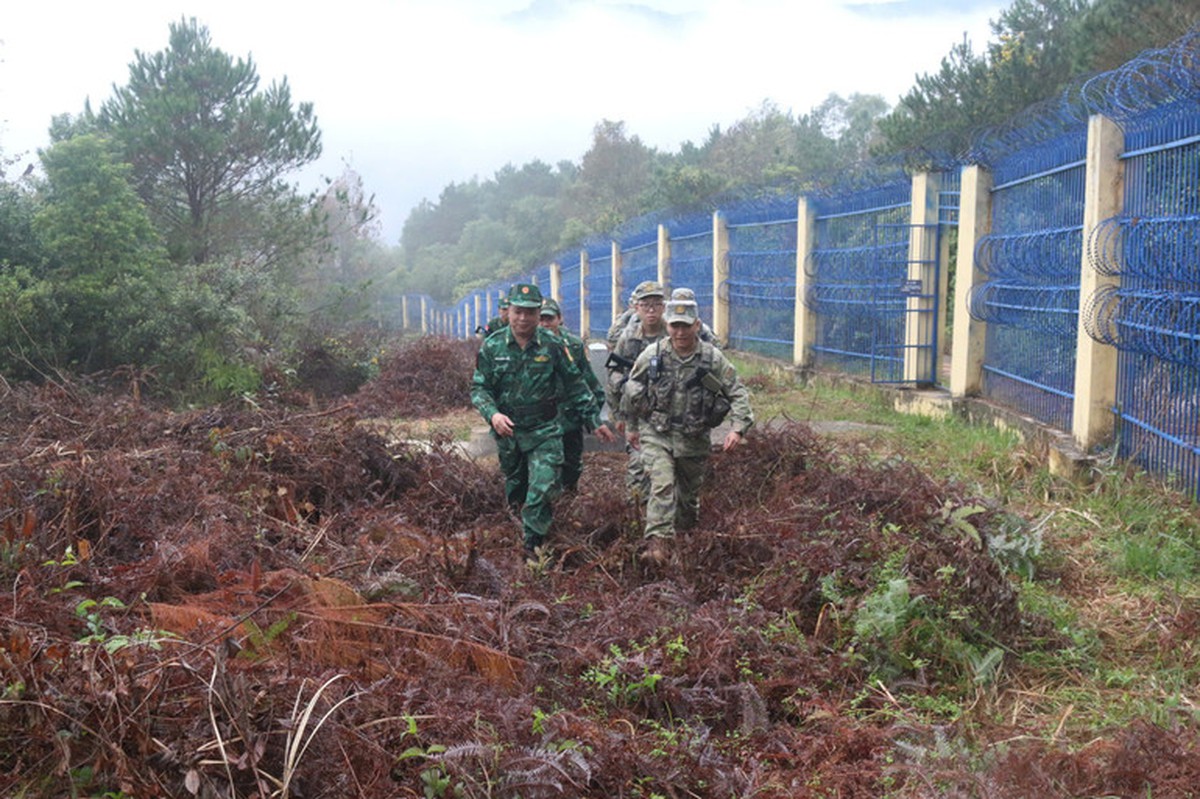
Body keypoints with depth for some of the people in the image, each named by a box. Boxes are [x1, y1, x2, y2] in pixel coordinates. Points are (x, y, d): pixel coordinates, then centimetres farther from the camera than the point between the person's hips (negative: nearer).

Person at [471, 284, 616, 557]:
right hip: (507, 432, 2)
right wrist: (493, 414, -22)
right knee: (515, 491, 16)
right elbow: (479, 388, -2)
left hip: (544, 431, -2)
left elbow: (575, 385, 4)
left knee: (543, 490, -12)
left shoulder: (553, 345, -5)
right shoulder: (492, 346, -4)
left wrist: (594, 421, 5)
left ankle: (533, 545, -2)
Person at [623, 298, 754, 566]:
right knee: (662, 485, -20)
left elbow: (738, 393, -3)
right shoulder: (652, 355, -7)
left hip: (694, 438, 1)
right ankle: (657, 543, -24)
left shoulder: (713, 359, -8)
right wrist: (631, 426, 15)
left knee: (689, 491, 15)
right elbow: (631, 391, 8)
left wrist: (738, 427, -16)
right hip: (656, 434, -1)